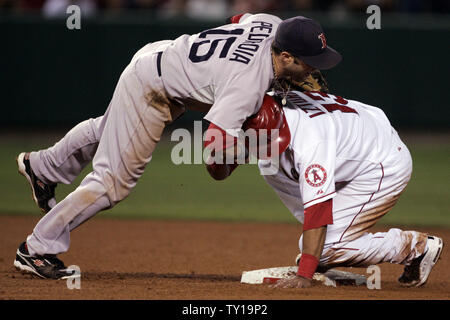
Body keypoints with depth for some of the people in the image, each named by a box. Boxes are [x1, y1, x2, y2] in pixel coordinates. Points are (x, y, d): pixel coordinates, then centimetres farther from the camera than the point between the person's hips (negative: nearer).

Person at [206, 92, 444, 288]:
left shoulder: (310, 142, -37)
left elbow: (316, 209, -39)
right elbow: (220, 173, -8)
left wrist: (303, 277, -41)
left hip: (386, 170, -9)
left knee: (321, 246, -16)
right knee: (270, 166, 1)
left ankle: (416, 246, -2)